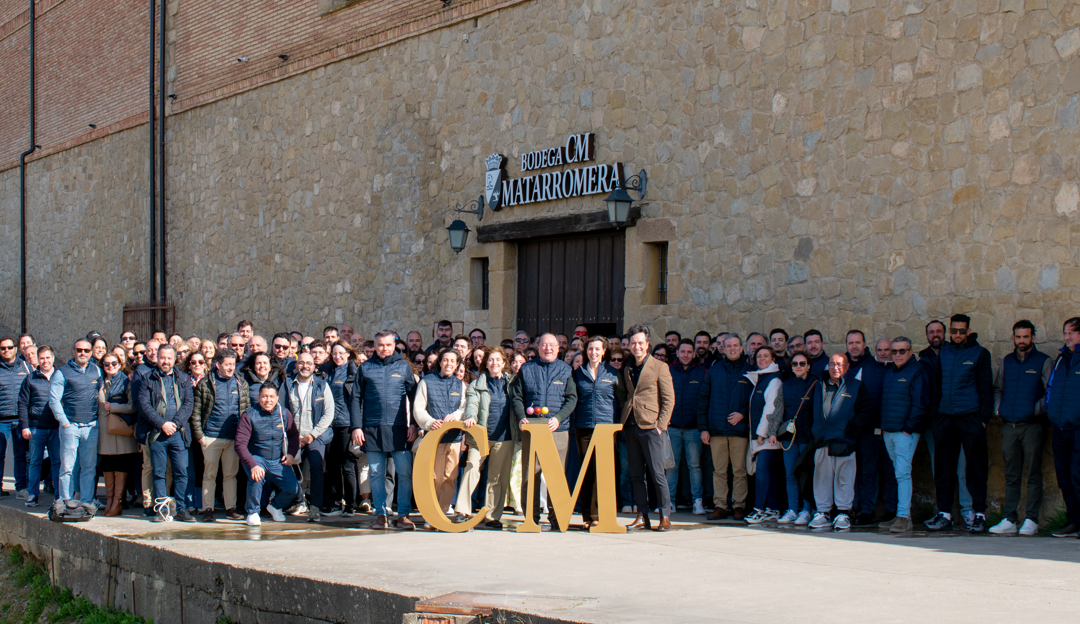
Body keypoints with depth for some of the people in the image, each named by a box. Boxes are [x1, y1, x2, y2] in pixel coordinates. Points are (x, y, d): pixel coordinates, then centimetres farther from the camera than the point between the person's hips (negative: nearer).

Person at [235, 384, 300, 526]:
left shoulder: (284, 414, -2)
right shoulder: (249, 416, -13)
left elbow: (294, 434, 16)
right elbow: (240, 445, -19)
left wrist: (291, 454, -1)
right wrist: (253, 465, -32)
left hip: (278, 461, 3)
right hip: (256, 458, -3)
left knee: (293, 489, -15)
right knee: (256, 476, -35)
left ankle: (275, 506, 20)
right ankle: (252, 512, -10)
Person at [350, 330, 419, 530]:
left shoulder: (404, 367, 8)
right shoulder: (365, 368, 9)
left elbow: (413, 396, 10)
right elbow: (356, 398, 8)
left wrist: (414, 424, 1)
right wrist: (356, 427, 0)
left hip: (398, 428, -1)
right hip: (372, 429, 1)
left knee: (405, 473, -5)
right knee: (376, 474, 5)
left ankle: (403, 515, 1)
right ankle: (380, 514, 12)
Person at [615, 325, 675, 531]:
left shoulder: (659, 367, -1)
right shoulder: (627, 370, 15)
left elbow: (669, 399, -3)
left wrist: (661, 425, -10)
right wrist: (626, 411, 9)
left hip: (650, 427, -5)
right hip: (630, 427, 6)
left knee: (657, 473, -5)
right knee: (636, 475, 6)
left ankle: (665, 516, 1)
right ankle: (642, 516, 10)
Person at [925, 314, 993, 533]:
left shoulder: (980, 354, 2)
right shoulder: (943, 353, 14)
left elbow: (986, 388, 1)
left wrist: (983, 418, -7)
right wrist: (934, 414, 9)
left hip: (970, 418, -4)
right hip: (945, 419, 4)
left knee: (976, 467, -1)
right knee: (943, 467, 5)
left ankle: (979, 514, 3)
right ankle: (944, 513, 10)